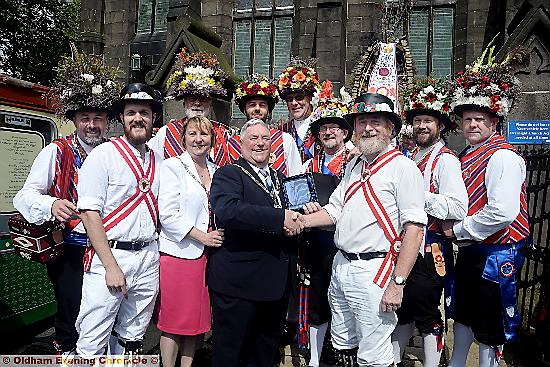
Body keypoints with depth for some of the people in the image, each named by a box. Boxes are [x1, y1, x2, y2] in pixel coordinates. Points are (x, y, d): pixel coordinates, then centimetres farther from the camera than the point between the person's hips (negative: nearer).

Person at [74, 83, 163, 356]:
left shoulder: (158, 161, 11)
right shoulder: (104, 154, -5)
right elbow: (89, 212, -11)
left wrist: (157, 254, 8)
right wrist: (111, 267, -15)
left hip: (148, 258, 5)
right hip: (109, 255, -5)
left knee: (132, 340, 15)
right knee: (92, 346, 0)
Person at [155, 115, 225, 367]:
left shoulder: (216, 171, 13)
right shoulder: (172, 166, -4)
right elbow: (168, 214, -12)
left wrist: (219, 236, 3)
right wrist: (203, 237, -15)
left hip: (208, 252, 6)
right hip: (180, 252, -5)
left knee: (197, 318, 13)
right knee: (174, 320, 3)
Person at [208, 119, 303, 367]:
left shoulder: (279, 178, 17)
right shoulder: (227, 174, -7)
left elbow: (292, 214, 20)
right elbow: (227, 210, -26)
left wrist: (300, 215, -5)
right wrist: (280, 218, -28)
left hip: (277, 281, 7)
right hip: (238, 280, -7)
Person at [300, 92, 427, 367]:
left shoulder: (403, 167, -10)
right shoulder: (353, 166, 13)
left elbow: (414, 228, -16)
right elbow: (334, 210, 16)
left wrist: (397, 284, -20)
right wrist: (298, 221, 2)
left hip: (374, 271, -7)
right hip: (341, 264, 7)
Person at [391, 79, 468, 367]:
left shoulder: (446, 160, -12)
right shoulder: (411, 158, 14)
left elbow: (458, 208, -25)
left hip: (429, 250, -8)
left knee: (428, 315, 5)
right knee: (401, 309, 20)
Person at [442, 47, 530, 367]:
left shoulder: (503, 157, -18)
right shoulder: (469, 156, 9)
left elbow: (503, 212, -28)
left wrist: (459, 229, -18)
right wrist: (457, 232, 3)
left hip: (495, 254, -9)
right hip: (470, 250, 9)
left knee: (490, 326, 7)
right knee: (464, 315, 23)